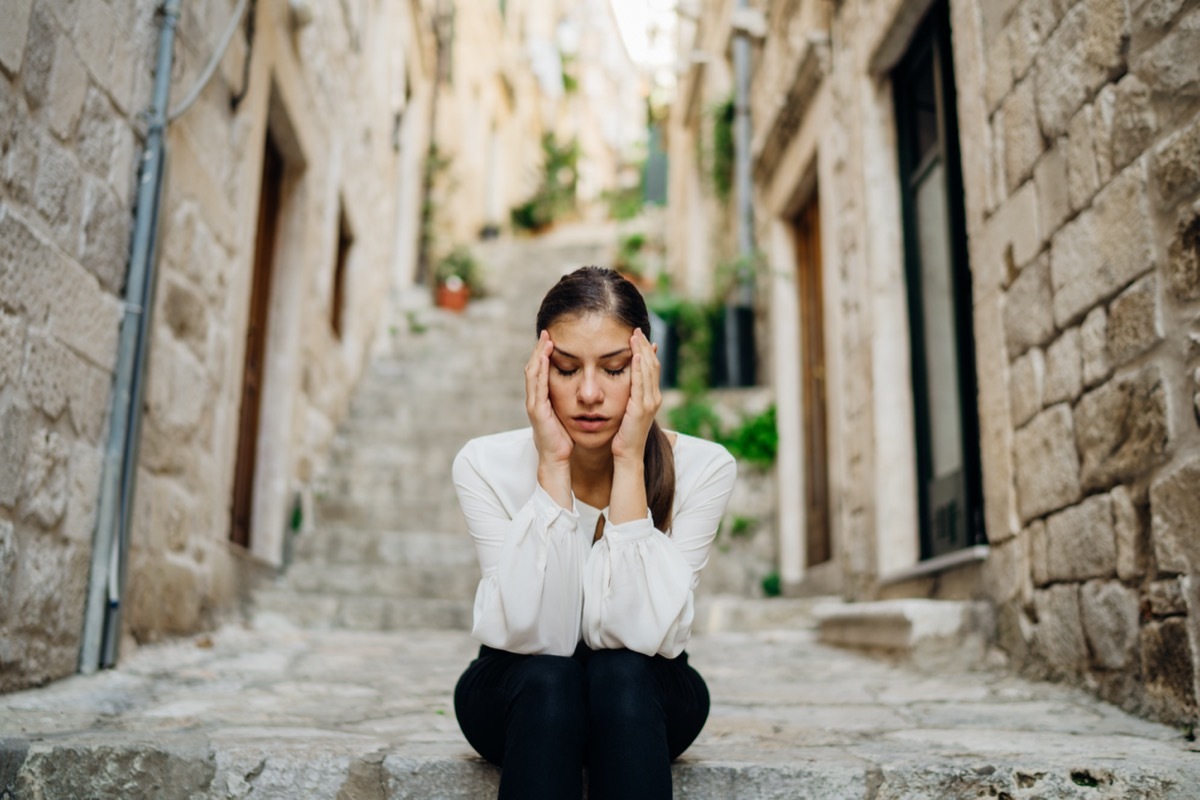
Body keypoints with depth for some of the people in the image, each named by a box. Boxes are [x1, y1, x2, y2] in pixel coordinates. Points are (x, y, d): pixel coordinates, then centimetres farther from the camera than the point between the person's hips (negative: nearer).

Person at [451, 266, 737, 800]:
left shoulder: (703, 469, -20)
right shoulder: (486, 466, -19)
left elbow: (641, 634, -28)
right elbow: (536, 637, -28)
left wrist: (629, 461, -32)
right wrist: (553, 465, -32)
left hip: (644, 699, 1)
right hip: (524, 697, 0)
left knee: (621, 672, -33)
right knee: (548, 677, -33)